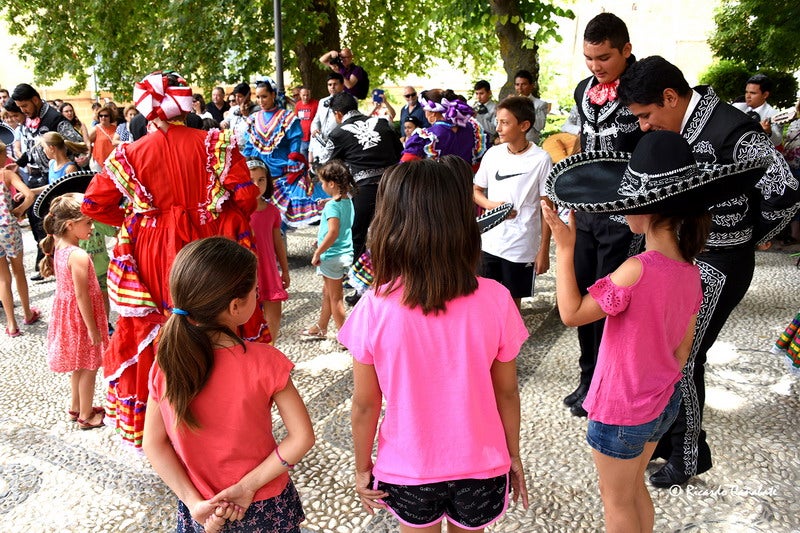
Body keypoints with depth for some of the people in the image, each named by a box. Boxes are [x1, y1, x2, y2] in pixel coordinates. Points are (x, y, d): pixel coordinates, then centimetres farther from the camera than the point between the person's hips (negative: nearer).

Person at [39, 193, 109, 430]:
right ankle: (86, 416, 20)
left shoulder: (57, 248, 0)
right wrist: (93, 329, -18)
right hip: (81, 315, -9)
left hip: (65, 311, 9)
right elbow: (82, 297, -23)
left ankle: (76, 407, 39)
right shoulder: (79, 256, -27)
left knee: (79, 365, 24)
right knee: (89, 368, 8)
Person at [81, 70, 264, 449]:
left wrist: (133, 219, 14)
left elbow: (93, 204, 1)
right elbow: (245, 194, -9)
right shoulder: (213, 144, -4)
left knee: (150, 336, 13)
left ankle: (149, 425, 26)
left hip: (152, 260, 1)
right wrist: (229, 225, 7)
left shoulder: (130, 154, -1)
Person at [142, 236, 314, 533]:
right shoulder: (263, 362, -24)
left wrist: (195, 502, -9)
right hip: (264, 507, -2)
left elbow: (153, 444, -9)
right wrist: (248, 486, -16)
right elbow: (301, 438, -21)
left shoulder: (164, 364, -15)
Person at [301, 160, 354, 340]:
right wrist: (321, 241, 20)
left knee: (335, 297, 3)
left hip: (332, 256, -9)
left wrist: (317, 253, -19)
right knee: (327, 293, 22)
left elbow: (333, 232, -28)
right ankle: (321, 328, 36)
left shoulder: (332, 205, -20)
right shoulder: (347, 201, 6)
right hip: (345, 253, 9)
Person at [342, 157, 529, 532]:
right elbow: (506, 392, -8)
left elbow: (364, 405, -12)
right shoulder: (495, 301, -18)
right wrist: (513, 456, 9)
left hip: (407, 472, -1)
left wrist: (362, 468, 5)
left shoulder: (374, 309, -21)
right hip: (479, 468, 1)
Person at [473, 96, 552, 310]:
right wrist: (492, 205, -9)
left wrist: (544, 250, -7)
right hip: (489, 242, 3)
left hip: (521, 247, -3)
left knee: (513, 300, 12)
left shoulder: (540, 159, -10)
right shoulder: (493, 154, 1)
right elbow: (476, 191, 13)